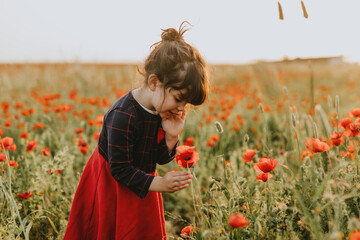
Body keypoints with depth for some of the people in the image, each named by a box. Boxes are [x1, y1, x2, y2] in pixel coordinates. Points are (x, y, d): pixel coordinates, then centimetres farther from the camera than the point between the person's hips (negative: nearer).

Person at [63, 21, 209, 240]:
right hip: (113, 191, -7)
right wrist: (159, 184, -29)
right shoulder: (122, 117, -31)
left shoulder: (162, 112, -8)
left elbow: (161, 158, 0)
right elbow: (120, 169, -26)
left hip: (140, 185, 7)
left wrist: (171, 136, -18)